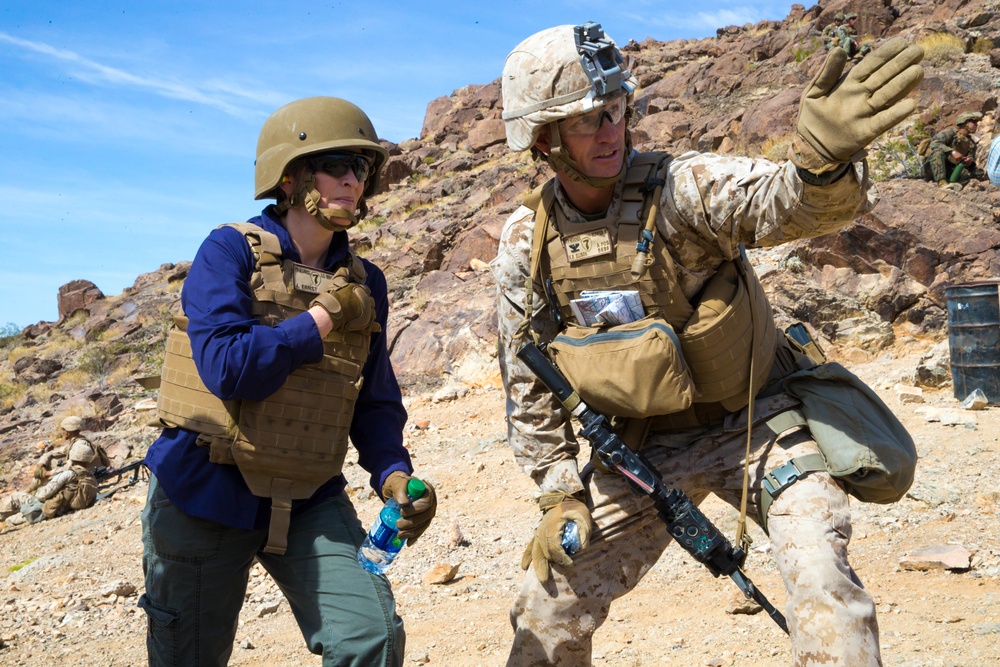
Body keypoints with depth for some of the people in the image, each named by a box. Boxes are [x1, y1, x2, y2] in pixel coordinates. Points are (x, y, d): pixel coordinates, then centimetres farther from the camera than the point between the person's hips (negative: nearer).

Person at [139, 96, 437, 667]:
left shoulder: (365, 283, 4)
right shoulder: (230, 251, -10)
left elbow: (376, 401, 6)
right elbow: (226, 367, -25)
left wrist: (395, 476, -11)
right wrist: (324, 319, -14)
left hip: (310, 503, 3)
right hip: (206, 495, -3)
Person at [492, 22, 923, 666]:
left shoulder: (680, 185, -19)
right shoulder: (525, 244, -8)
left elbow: (782, 200, -40)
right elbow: (528, 382, 1)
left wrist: (825, 160, -62)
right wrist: (559, 492, -2)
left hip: (755, 419, -3)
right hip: (648, 445, 3)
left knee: (821, 574, -24)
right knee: (551, 606, 9)